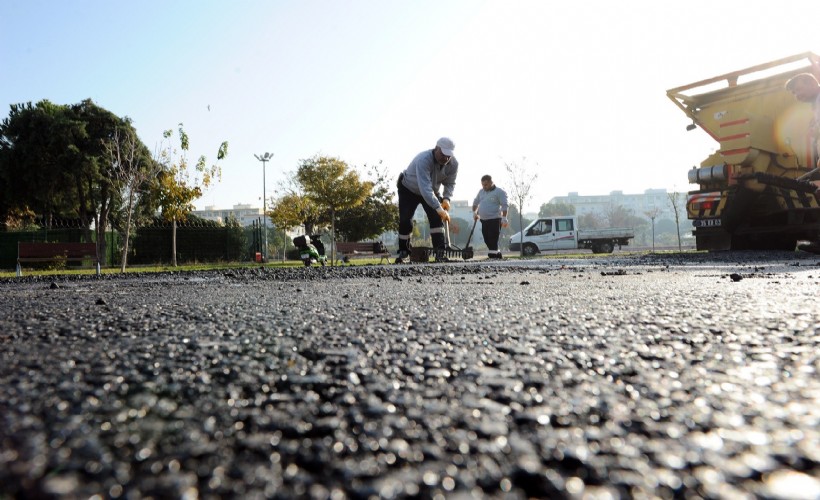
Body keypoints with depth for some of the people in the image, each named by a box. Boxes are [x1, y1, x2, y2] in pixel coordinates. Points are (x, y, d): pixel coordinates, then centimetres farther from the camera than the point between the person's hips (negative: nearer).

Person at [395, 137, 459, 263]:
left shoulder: (453, 163, -23)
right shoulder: (423, 160, -42)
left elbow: (450, 183, -8)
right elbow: (425, 188, -51)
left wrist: (446, 198, -29)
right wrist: (439, 208, -58)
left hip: (432, 191, 4)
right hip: (408, 189, -4)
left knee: (436, 218, -15)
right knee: (405, 221, -8)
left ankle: (440, 252, -15)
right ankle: (403, 252, 8)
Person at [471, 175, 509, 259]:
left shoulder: (499, 192, -7)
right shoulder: (481, 191, 14)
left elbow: (504, 206, -12)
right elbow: (475, 202, 27)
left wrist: (504, 218, -19)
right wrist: (474, 212, 17)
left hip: (494, 219, -7)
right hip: (484, 220, 8)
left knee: (493, 240, -10)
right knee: (487, 240, 10)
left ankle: (492, 256, -8)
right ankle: (498, 254, 22)